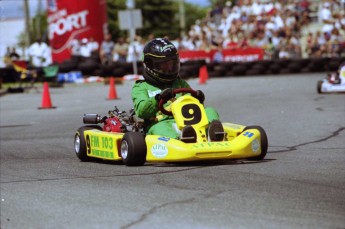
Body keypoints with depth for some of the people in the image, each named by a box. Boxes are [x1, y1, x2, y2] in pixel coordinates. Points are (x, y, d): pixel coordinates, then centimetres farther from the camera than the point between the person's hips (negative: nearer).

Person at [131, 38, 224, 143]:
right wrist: (158, 99, -19)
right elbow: (141, 111, -1)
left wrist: (198, 101, -3)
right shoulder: (141, 88, 18)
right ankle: (181, 139, -72)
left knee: (210, 111, -19)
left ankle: (213, 136, -53)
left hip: (187, 124, 4)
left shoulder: (181, 84, 31)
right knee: (160, 128, -38)